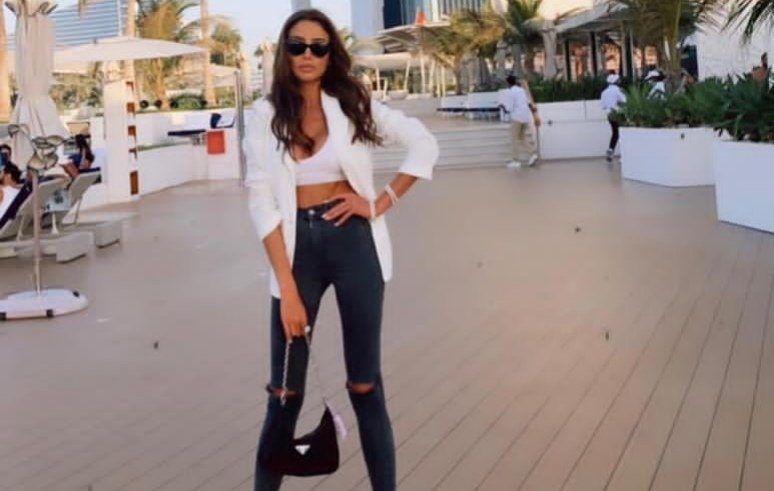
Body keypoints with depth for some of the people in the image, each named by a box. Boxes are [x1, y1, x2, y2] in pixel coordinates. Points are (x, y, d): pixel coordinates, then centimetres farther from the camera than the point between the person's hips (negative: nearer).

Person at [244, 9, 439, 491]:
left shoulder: (354, 104, 2)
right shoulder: (266, 115, 0)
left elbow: (425, 144, 6)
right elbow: (262, 202, -5)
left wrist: (382, 202, -4)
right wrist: (288, 288, -12)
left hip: (353, 240, 0)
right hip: (298, 245, 0)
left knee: (365, 383, 6)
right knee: (286, 390, 3)